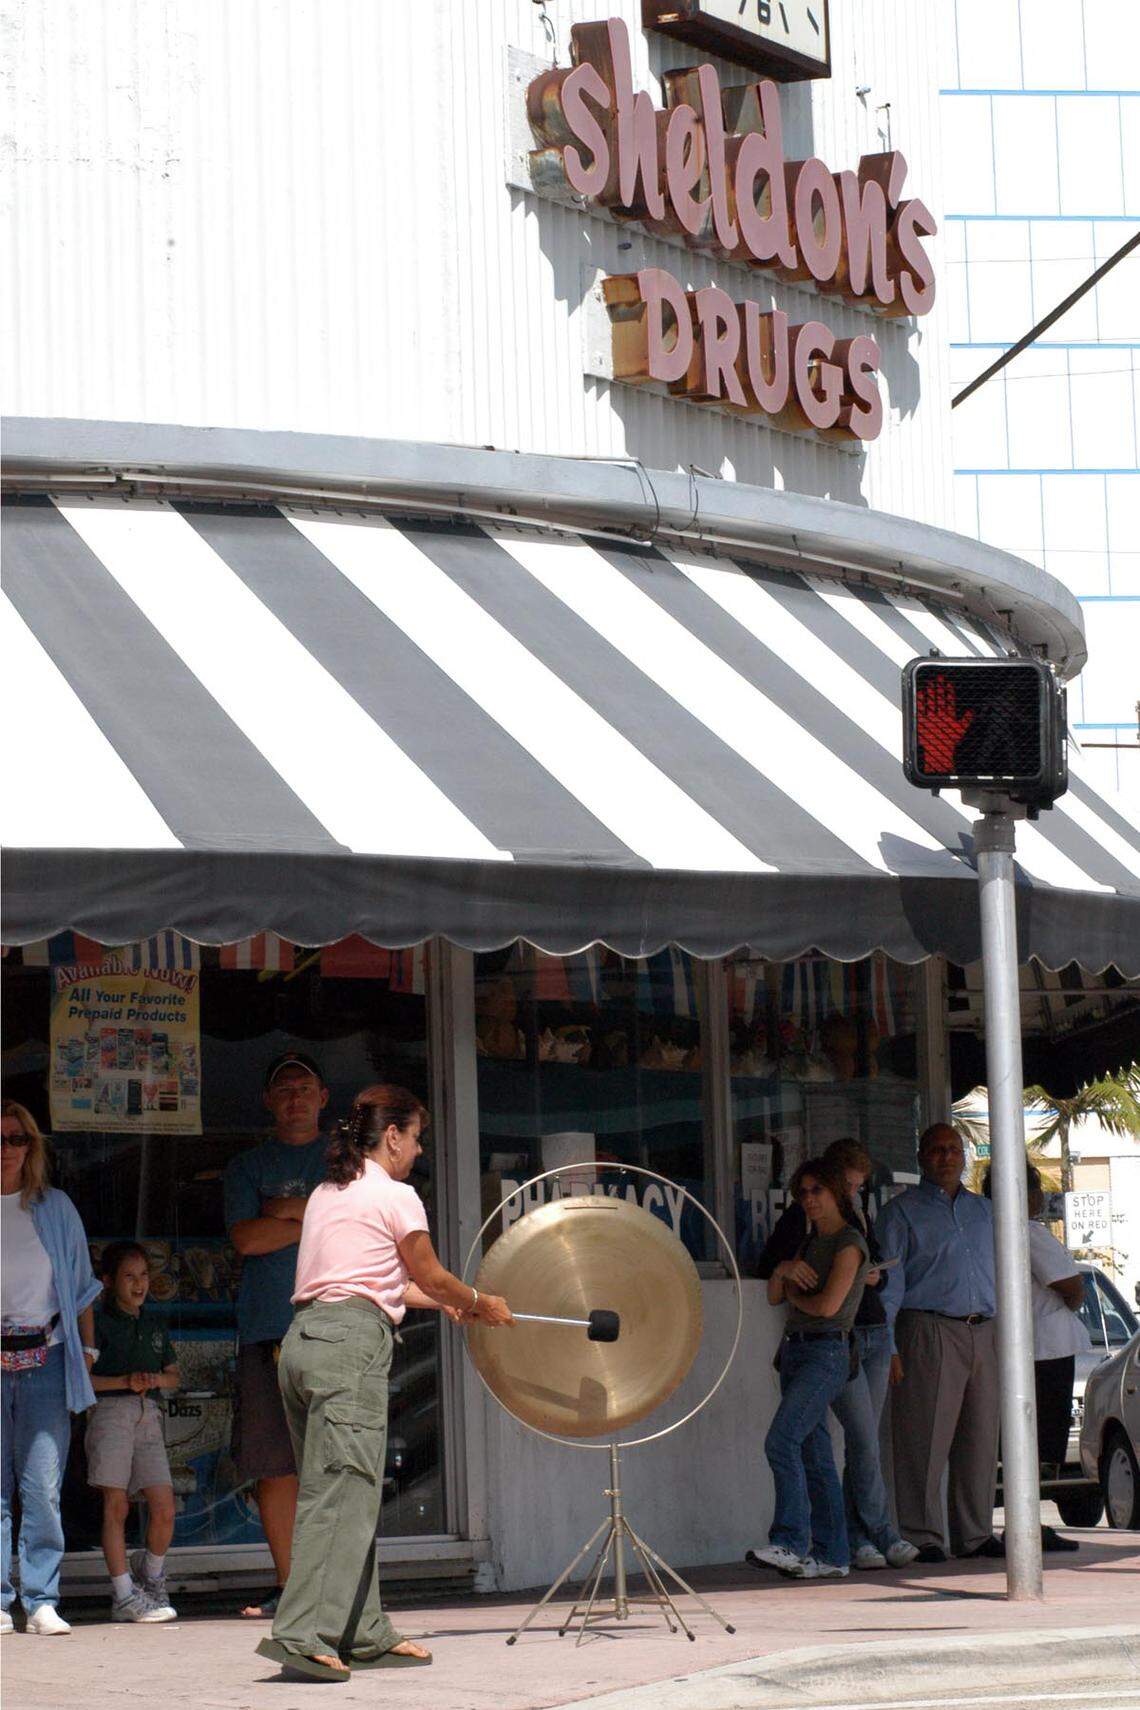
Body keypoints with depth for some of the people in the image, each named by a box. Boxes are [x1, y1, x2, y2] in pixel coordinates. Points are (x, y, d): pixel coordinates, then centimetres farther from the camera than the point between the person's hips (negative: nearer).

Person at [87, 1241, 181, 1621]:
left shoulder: (153, 1324, 18)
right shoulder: (99, 1322, 0)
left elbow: (173, 1376, 22)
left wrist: (155, 1379, -1)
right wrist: (125, 1382, -17)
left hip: (147, 1415, 5)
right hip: (109, 1413, -5)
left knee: (164, 1508, -2)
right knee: (116, 1506, -5)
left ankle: (152, 1576, 22)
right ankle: (124, 1596, -2)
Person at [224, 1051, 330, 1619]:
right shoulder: (247, 1167, 16)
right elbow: (246, 1238, -1)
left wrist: (288, 1210, -3)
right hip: (266, 1330, 1)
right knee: (273, 1462, -2)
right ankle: (287, 1583, 6)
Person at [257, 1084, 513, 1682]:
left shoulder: (326, 1195, 22)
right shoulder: (395, 1196, -1)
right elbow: (431, 1278, 7)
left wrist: (446, 1302, 37)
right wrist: (480, 1304, 25)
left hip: (303, 1338, 9)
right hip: (351, 1341, -9)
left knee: (351, 1495, 12)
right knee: (342, 1491, -12)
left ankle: (364, 1634, 15)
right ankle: (303, 1634, -22)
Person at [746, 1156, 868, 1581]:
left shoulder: (849, 1243, -6)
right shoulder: (810, 1243, 20)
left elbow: (829, 1305, -16)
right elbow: (774, 1295, 15)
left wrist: (795, 1296, 3)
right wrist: (786, 1271, -6)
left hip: (826, 1353, -9)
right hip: (794, 1350, 9)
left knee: (781, 1441, -21)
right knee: (814, 1457, 6)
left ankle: (790, 1543, -25)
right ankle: (832, 1555, 6)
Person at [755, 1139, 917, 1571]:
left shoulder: (857, 1215, 18)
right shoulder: (802, 1216, 0)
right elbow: (765, 1265, -3)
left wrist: (874, 1275, -1)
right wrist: (786, 1266, -26)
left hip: (874, 1333, 6)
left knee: (863, 1441, 2)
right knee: (863, 1437, -13)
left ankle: (858, 1539, 4)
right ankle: (882, 1535, -9)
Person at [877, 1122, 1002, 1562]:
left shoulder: (983, 1210, 20)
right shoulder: (901, 1211, 4)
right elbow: (888, 1284, -1)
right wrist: (888, 1348, -10)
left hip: (982, 1333, 5)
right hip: (929, 1332, -5)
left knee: (980, 1441, 6)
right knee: (925, 1440, -7)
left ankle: (975, 1533, 13)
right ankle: (922, 1537, -4)